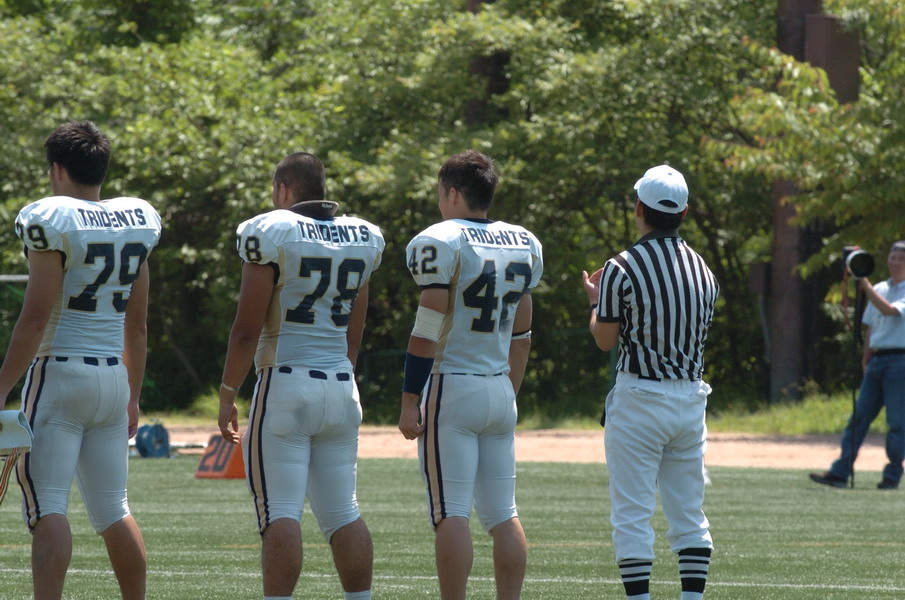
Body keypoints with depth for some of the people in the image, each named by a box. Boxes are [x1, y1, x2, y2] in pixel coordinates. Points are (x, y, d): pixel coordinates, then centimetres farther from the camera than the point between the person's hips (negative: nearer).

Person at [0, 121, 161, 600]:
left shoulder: (53, 221, -10)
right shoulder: (136, 224, 9)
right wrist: (133, 396, 22)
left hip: (60, 370, -6)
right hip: (113, 377, 6)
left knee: (47, 507, -7)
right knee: (113, 510, 13)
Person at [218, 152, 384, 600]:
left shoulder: (271, 234, -8)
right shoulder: (361, 239, 10)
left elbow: (248, 329, -9)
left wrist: (227, 395, -2)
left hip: (286, 383, -6)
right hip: (340, 385, 6)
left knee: (281, 512, -7)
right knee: (342, 512, 11)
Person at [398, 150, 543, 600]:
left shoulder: (441, 243, -10)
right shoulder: (523, 245, 10)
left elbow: (428, 331, -14)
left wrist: (409, 402, -10)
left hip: (452, 388, -6)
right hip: (500, 392, 6)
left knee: (451, 514, -7)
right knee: (503, 515, 9)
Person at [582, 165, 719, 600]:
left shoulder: (621, 269, -11)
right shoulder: (702, 270, 7)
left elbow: (605, 340, -5)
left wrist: (595, 300, 15)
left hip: (639, 399, -5)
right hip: (692, 398, 5)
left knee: (632, 515, -2)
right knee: (689, 515, 10)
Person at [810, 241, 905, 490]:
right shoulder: (879, 289, 18)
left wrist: (866, 286, -20)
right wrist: (865, 360, 17)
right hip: (876, 360, 6)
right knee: (859, 416, 1)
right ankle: (840, 472, -2)